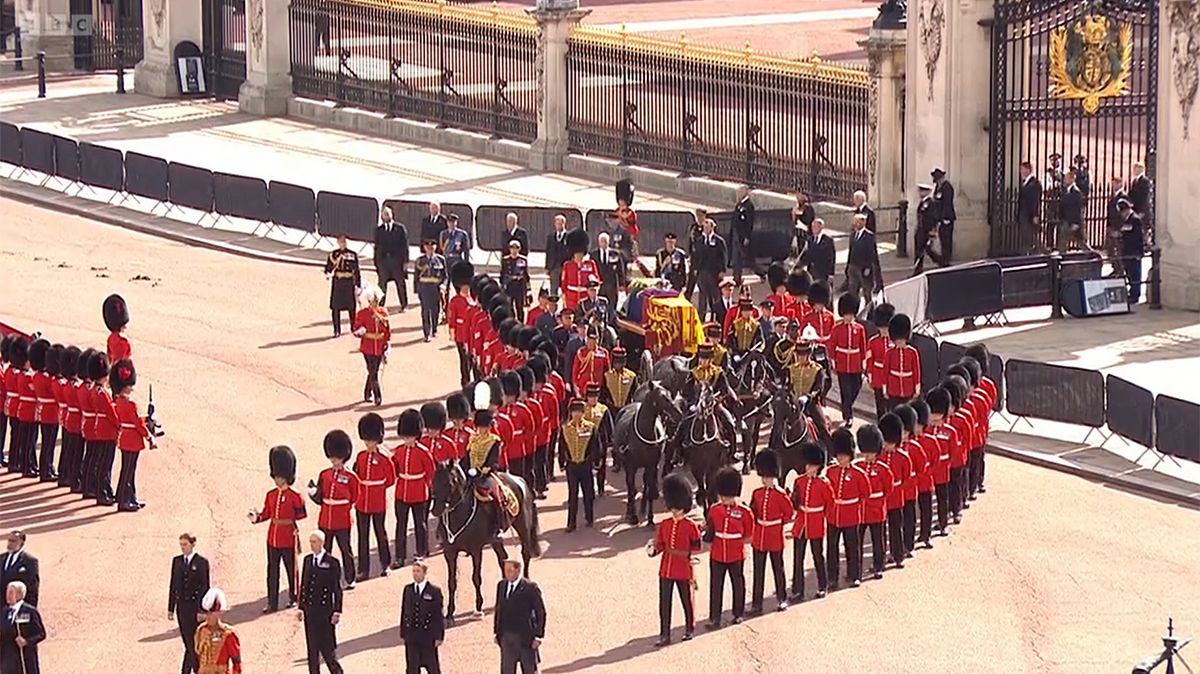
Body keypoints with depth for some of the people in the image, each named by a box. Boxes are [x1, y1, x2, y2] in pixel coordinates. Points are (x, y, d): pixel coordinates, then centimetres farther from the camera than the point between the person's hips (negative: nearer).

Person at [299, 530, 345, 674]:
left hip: (325, 610, -5)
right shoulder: (308, 560, 8)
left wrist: (337, 611, -11)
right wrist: (301, 607, 10)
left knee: (327, 645, -2)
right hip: (310, 610, 5)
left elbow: (337, 589, -7)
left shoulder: (332, 562, -8)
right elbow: (303, 584, 13)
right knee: (312, 647, 9)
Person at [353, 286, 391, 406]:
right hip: (368, 348, -4)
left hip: (380, 348, 4)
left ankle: (367, 395, 26)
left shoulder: (383, 312, 4)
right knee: (373, 373, -8)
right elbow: (356, 331, -4)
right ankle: (378, 397, -7)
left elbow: (388, 330, 10)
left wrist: (387, 346, 7)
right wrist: (369, 335, -19)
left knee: (373, 372, 11)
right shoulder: (362, 314, -6)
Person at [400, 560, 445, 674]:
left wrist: (439, 636, -7)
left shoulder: (434, 591, -6)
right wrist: (403, 634, 7)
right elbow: (404, 612, 9)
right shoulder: (408, 590, 6)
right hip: (411, 637, 3)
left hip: (428, 636, -3)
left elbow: (439, 615, -4)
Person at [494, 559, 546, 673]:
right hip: (506, 637, 5)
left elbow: (540, 612, -8)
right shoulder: (501, 585, 5)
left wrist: (538, 636, -12)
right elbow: (498, 609, 12)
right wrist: (497, 632, 9)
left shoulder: (530, 587, -11)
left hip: (525, 638, -5)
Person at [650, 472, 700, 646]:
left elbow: (696, 549, -2)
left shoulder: (691, 526, -8)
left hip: (684, 571, -3)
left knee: (687, 600, 10)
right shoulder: (664, 525, 4)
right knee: (664, 602, 2)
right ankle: (664, 635, 7)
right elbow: (660, 545, 9)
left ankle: (689, 629, 27)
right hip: (666, 571, 4)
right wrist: (652, 550, -12)